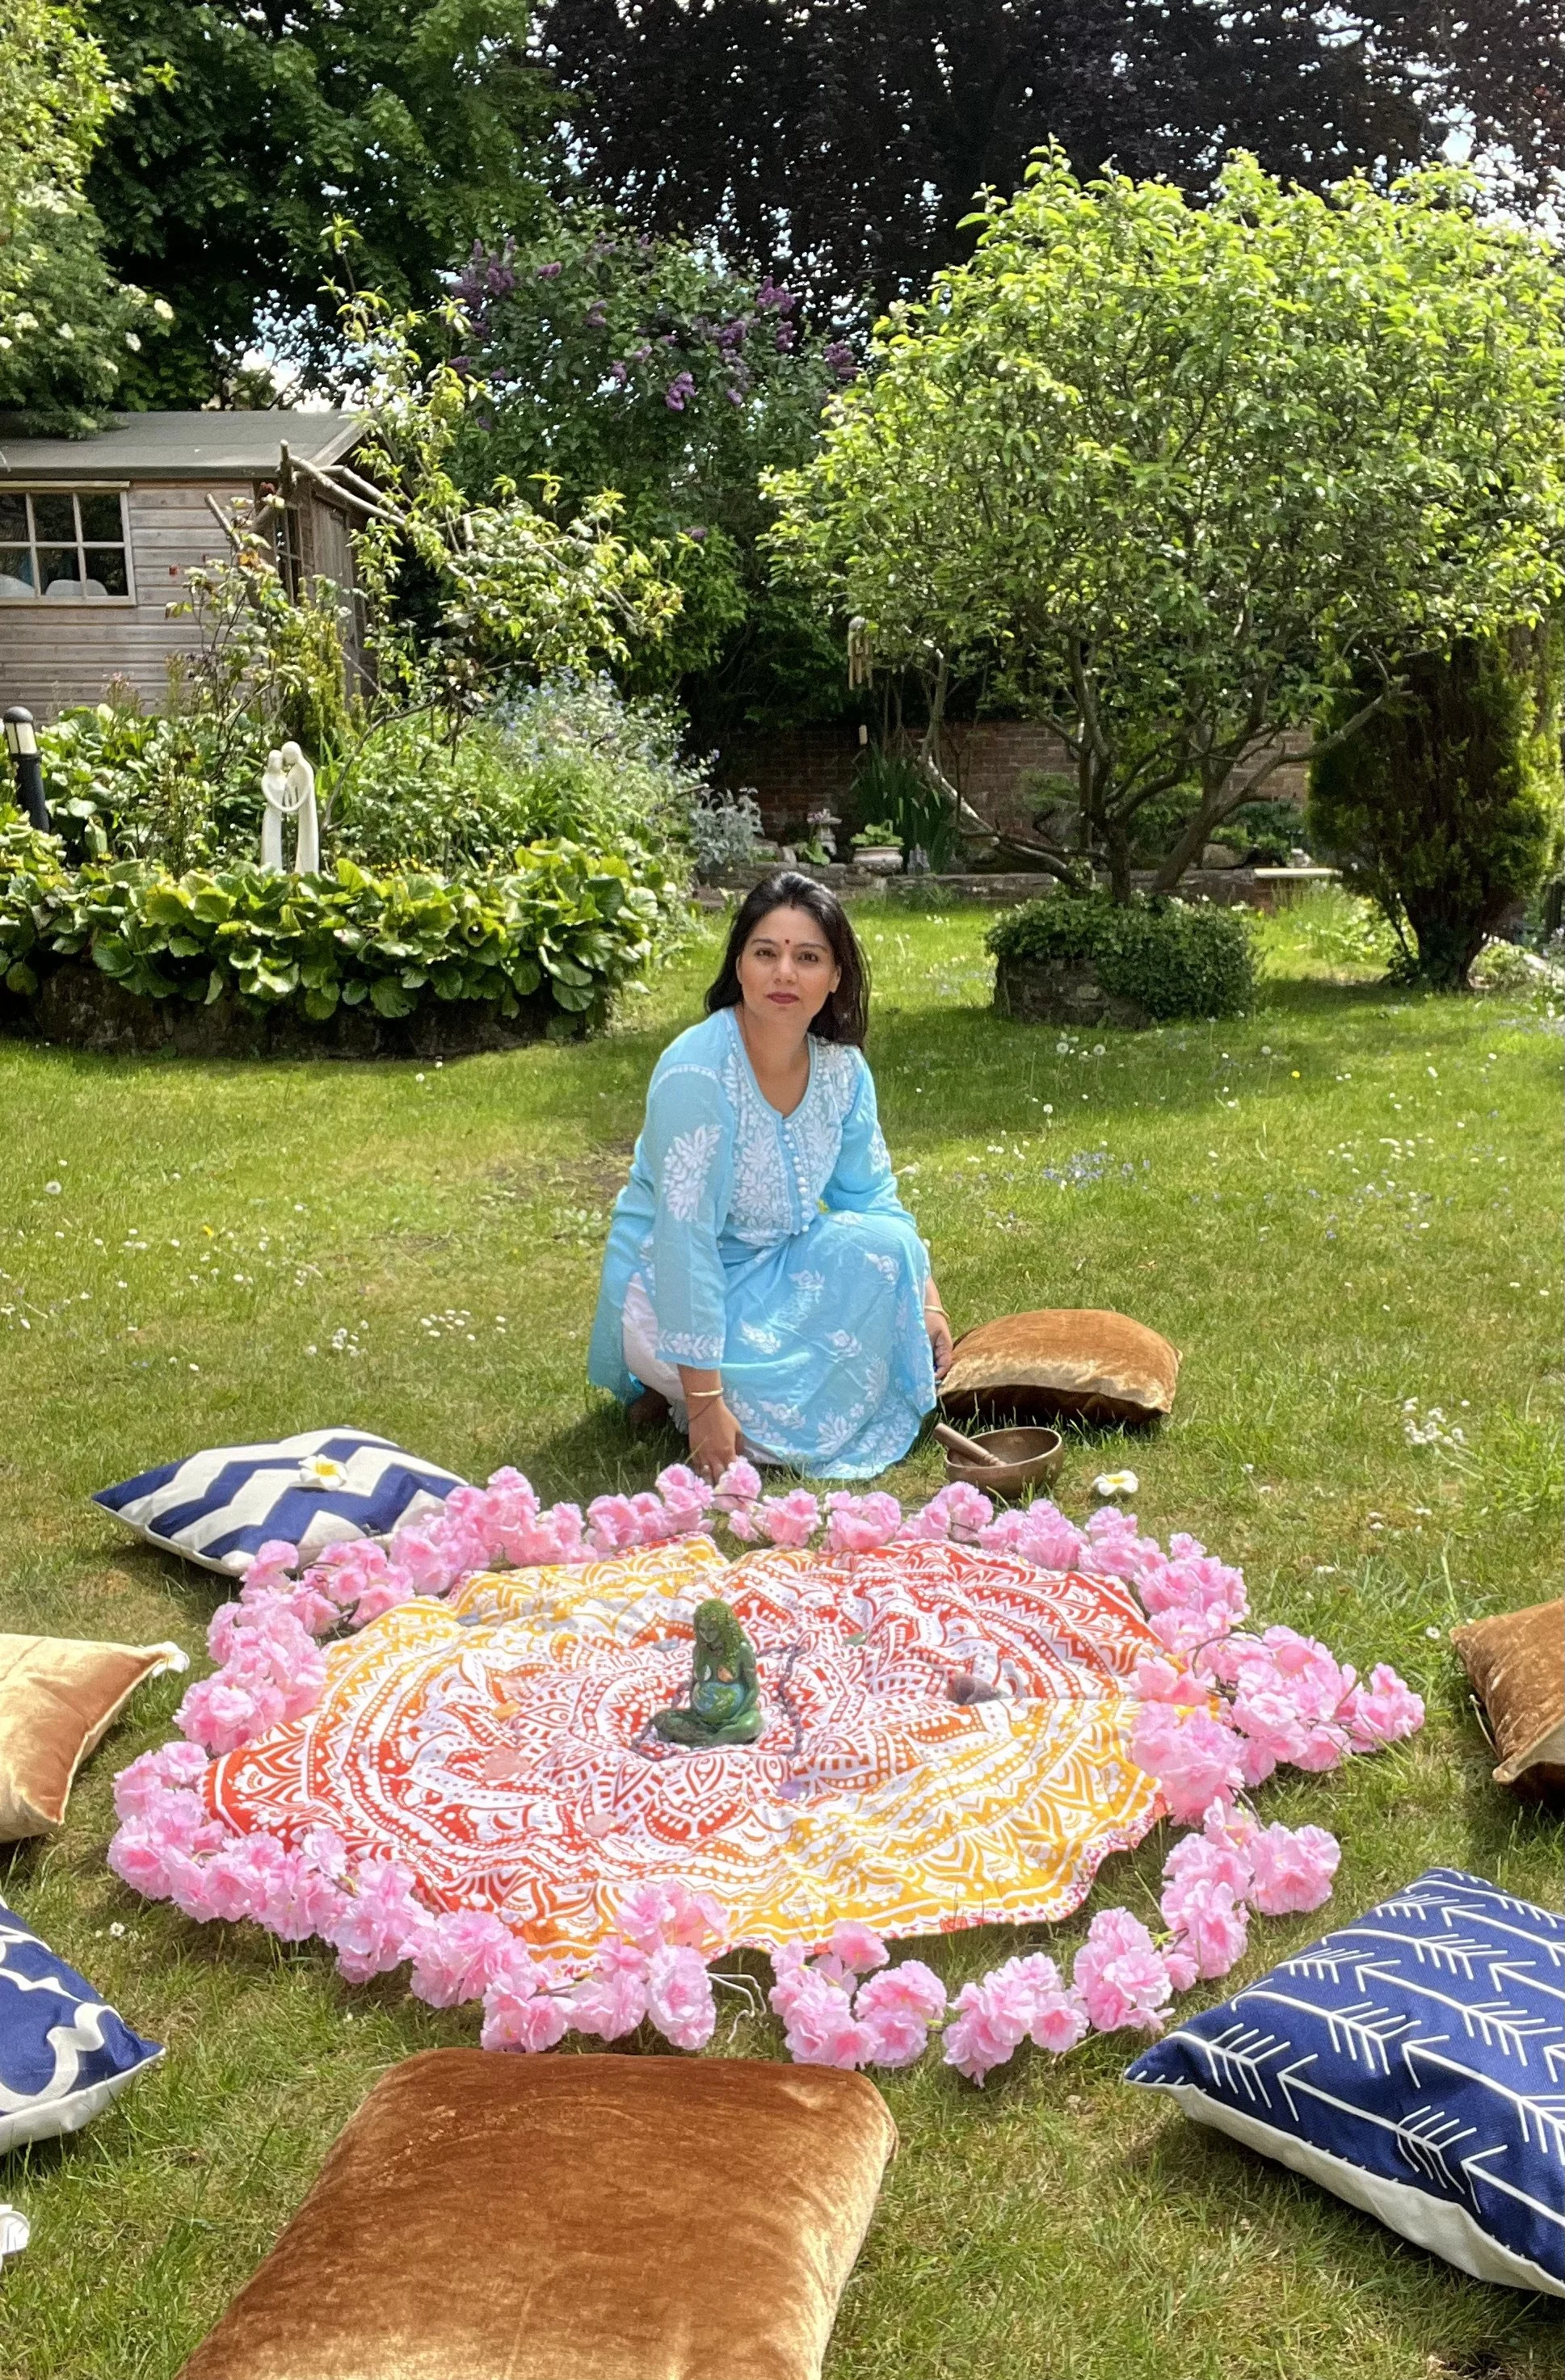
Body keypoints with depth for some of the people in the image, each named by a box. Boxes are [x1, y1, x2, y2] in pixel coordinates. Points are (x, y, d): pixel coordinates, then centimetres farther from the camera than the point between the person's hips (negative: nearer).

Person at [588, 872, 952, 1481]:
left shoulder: (841, 1066, -7)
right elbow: (684, 1238, -28)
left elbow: (873, 1197, 5)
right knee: (799, 1411, -24)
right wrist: (705, 1403, -28)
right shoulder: (697, 1070, -27)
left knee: (886, 1245, -17)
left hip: (774, 1271, 6)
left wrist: (927, 1301, -11)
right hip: (671, 1299, -6)